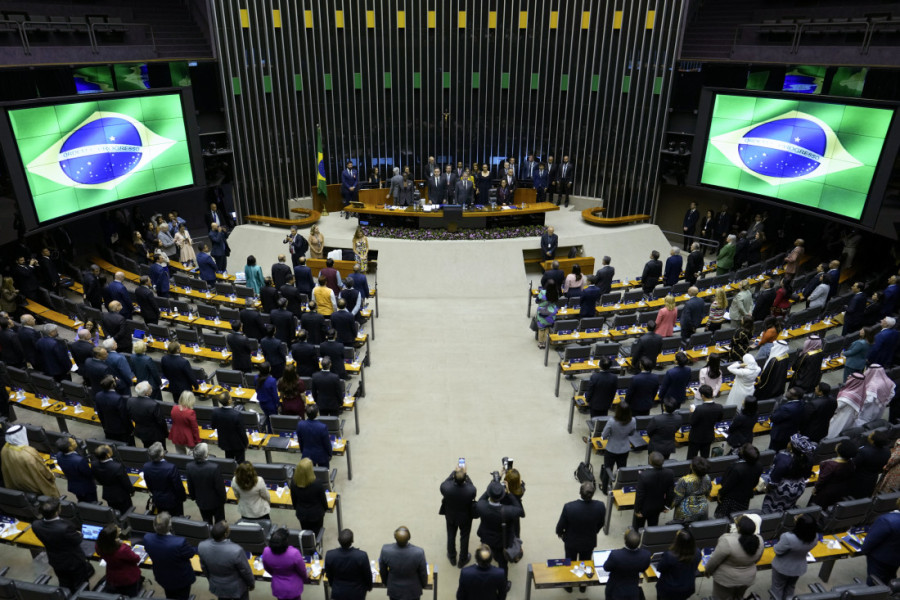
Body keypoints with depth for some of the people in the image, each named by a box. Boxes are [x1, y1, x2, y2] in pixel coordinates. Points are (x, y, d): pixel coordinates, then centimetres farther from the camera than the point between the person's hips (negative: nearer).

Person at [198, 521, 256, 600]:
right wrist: (252, 583, 2)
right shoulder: (236, 550, -38)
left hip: (216, 587, 4)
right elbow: (245, 571, -19)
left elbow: (204, 569, -4)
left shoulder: (202, 546, -25)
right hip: (236, 588, -4)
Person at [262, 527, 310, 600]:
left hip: (278, 588, 3)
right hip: (293, 588, -3)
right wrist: (306, 579, 9)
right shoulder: (294, 553, -34)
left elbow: (267, 569, -2)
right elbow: (302, 571, -14)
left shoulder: (266, 552, -24)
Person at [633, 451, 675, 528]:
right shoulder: (669, 473, -21)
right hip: (658, 507, 4)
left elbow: (640, 494, -23)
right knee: (653, 527, 25)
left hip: (644, 507, -4)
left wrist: (637, 509, -8)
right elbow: (671, 492, -6)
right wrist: (667, 505, 10)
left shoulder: (643, 475, -34)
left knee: (637, 528, 19)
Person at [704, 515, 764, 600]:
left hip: (727, 578, -5)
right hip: (747, 578, 5)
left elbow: (714, 560, -21)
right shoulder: (760, 541, -15)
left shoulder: (728, 541, -33)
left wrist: (708, 570, -3)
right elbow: (756, 559, 3)